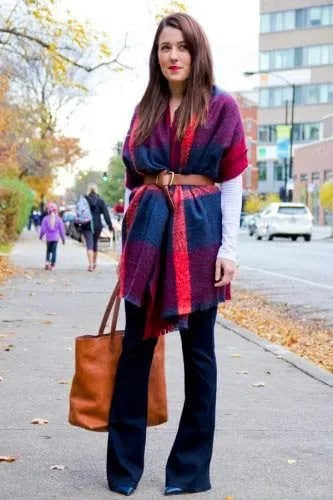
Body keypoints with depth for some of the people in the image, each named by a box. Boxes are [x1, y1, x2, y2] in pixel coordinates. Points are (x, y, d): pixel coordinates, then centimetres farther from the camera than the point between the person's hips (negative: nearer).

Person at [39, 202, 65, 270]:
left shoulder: (45, 219, -5)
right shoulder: (58, 219, -3)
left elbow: (43, 229, -3)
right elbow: (61, 229, 1)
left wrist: (41, 236, 13)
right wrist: (63, 238, 9)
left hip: (48, 237, 0)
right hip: (56, 237, 0)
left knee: (48, 250, 17)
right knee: (54, 251, 2)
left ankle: (47, 262, -1)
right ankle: (52, 265, -2)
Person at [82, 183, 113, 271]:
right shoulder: (100, 201, -1)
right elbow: (106, 214, -3)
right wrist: (110, 225, 0)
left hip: (86, 225, -2)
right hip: (97, 225, 2)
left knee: (89, 245, -6)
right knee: (95, 244, 17)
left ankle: (90, 264, -21)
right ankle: (94, 263, 30)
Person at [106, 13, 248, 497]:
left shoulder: (221, 106, 2)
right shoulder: (146, 109, 13)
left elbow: (232, 181, -1)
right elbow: (132, 178, 15)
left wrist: (229, 247, -7)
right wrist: (130, 236, 11)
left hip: (199, 230, -3)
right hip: (148, 230, 3)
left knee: (198, 349, 5)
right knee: (136, 345, 4)